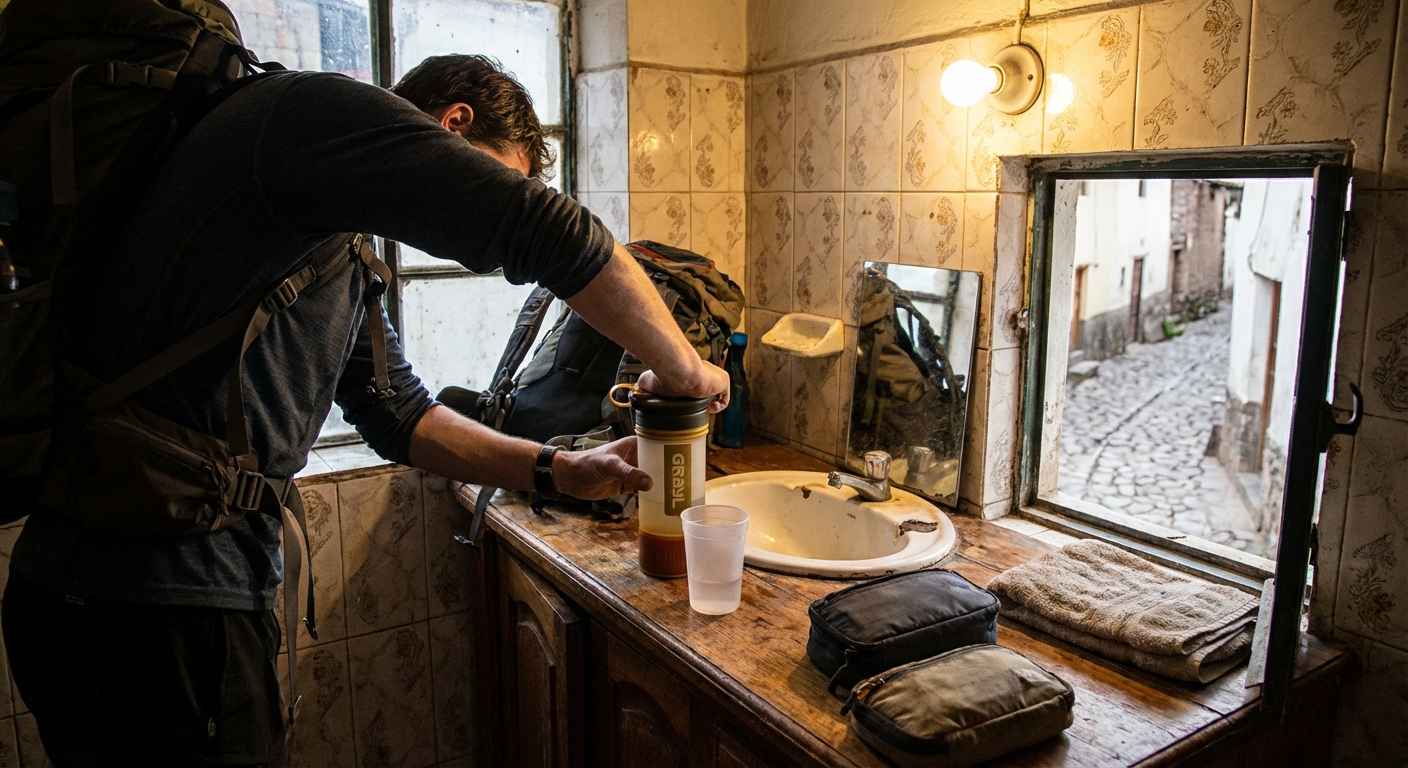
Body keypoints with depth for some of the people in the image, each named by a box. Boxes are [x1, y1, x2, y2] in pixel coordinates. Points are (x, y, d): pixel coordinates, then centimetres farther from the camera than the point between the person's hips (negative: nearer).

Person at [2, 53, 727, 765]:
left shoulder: (338, 254, 16)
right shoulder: (321, 109, -13)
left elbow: (397, 413, 19)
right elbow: (549, 233, -24)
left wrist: (559, 469, 12)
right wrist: (681, 371, -10)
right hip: (146, 608, -10)